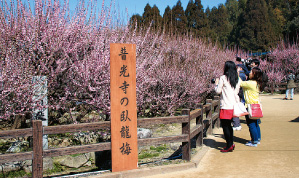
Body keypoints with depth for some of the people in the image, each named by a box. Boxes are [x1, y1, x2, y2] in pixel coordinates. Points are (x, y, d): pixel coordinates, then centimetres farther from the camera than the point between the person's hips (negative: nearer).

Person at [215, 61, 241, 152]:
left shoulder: (223, 78, -10)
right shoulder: (237, 80, 8)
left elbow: (218, 91, -4)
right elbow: (237, 91, 12)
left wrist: (216, 83, 11)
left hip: (226, 106, -7)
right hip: (234, 105, 7)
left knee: (225, 125, 0)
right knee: (228, 125, 17)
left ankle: (229, 146, 2)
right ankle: (231, 144, 22)